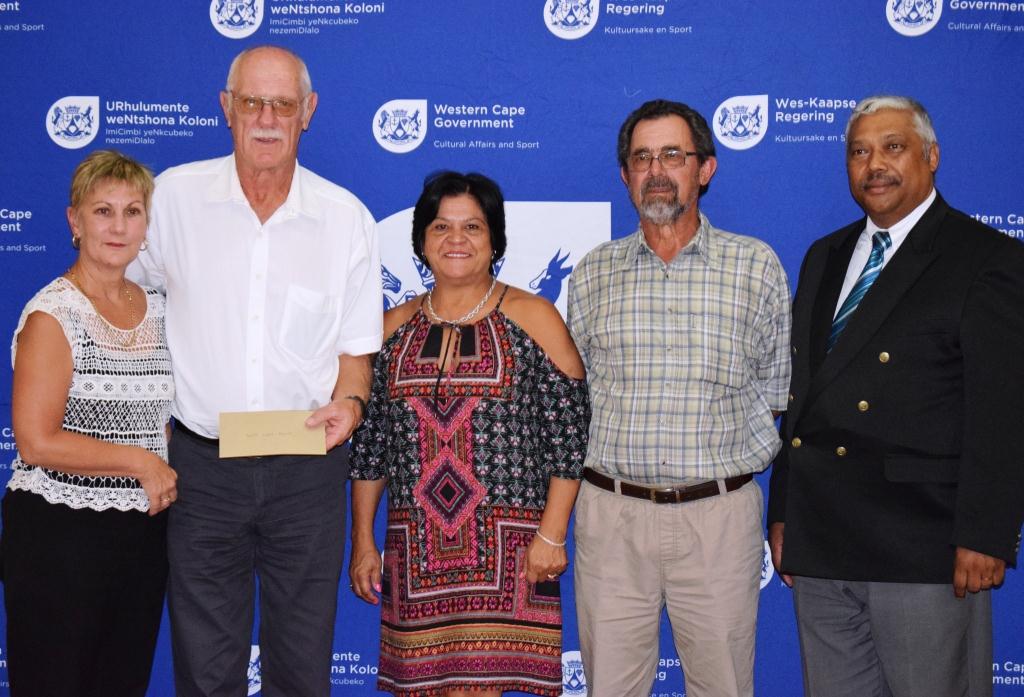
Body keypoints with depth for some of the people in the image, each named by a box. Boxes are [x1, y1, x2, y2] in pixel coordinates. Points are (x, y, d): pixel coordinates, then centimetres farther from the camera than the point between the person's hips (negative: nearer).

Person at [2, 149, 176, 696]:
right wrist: (139, 461, -13)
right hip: (60, 534, -6)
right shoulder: (54, 315, -12)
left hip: (142, 531, 6)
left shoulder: (154, 307, 8)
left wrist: (165, 476, 3)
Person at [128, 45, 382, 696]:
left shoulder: (348, 217, -1)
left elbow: (355, 348, 5)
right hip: (203, 462, 0)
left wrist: (348, 401, -16)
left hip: (308, 467, 0)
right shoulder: (174, 195, -1)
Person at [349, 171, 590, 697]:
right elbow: (369, 444, 12)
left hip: (503, 550, -3)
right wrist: (362, 541, 9)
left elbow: (568, 435, -4)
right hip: (415, 550, 4)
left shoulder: (531, 318, 0)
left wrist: (551, 534, -9)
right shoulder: (394, 328, 10)